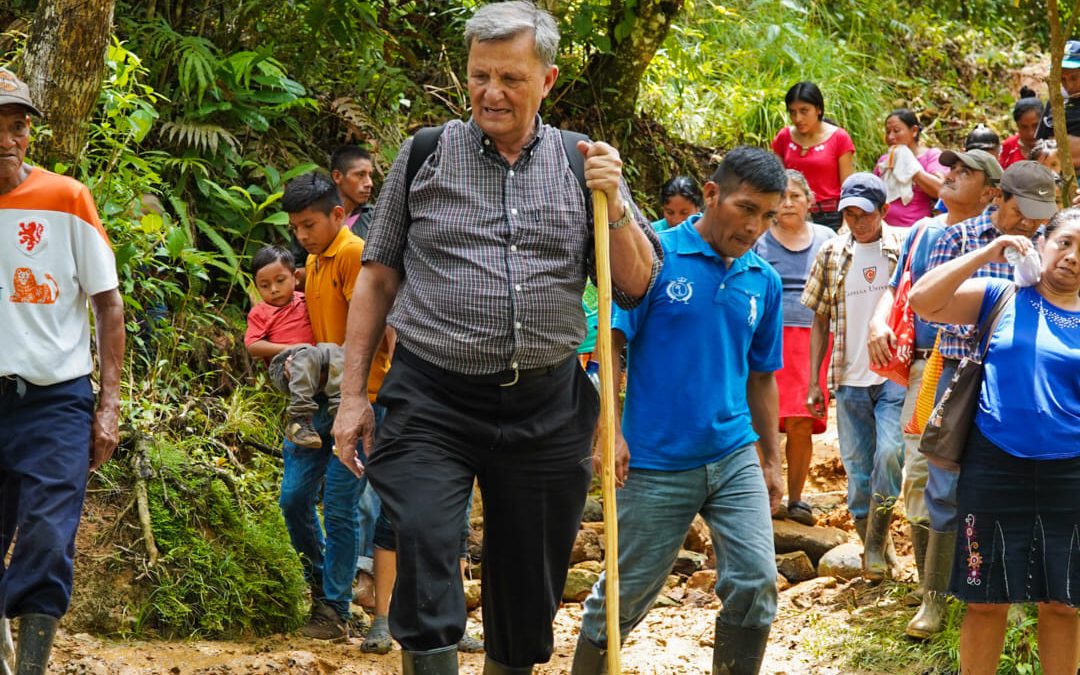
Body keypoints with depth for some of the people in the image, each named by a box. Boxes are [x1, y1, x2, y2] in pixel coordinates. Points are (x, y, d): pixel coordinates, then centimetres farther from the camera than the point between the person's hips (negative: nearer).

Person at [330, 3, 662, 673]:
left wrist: (613, 204, -8)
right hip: (432, 400, -2)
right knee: (424, 547, -21)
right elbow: (379, 277, 9)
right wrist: (353, 394, 5)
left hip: (545, 409, 2)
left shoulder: (583, 164, 7)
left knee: (529, 585, 9)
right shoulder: (425, 155, 4)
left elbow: (637, 286, 8)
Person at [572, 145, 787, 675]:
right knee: (626, 595, 5)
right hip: (657, 464, -4)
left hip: (733, 458, 4)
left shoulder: (764, 282, 8)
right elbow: (612, 343, -8)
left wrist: (772, 462, 15)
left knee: (755, 583, -7)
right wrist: (610, 432, -15)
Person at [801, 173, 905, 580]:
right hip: (850, 379, 3)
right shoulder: (832, 255, 6)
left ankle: (877, 540, -2)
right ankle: (871, 546, 20)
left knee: (890, 453, -18)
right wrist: (814, 383, 6)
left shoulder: (903, 249, -1)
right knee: (858, 468, 6)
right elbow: (820, 321, 11)